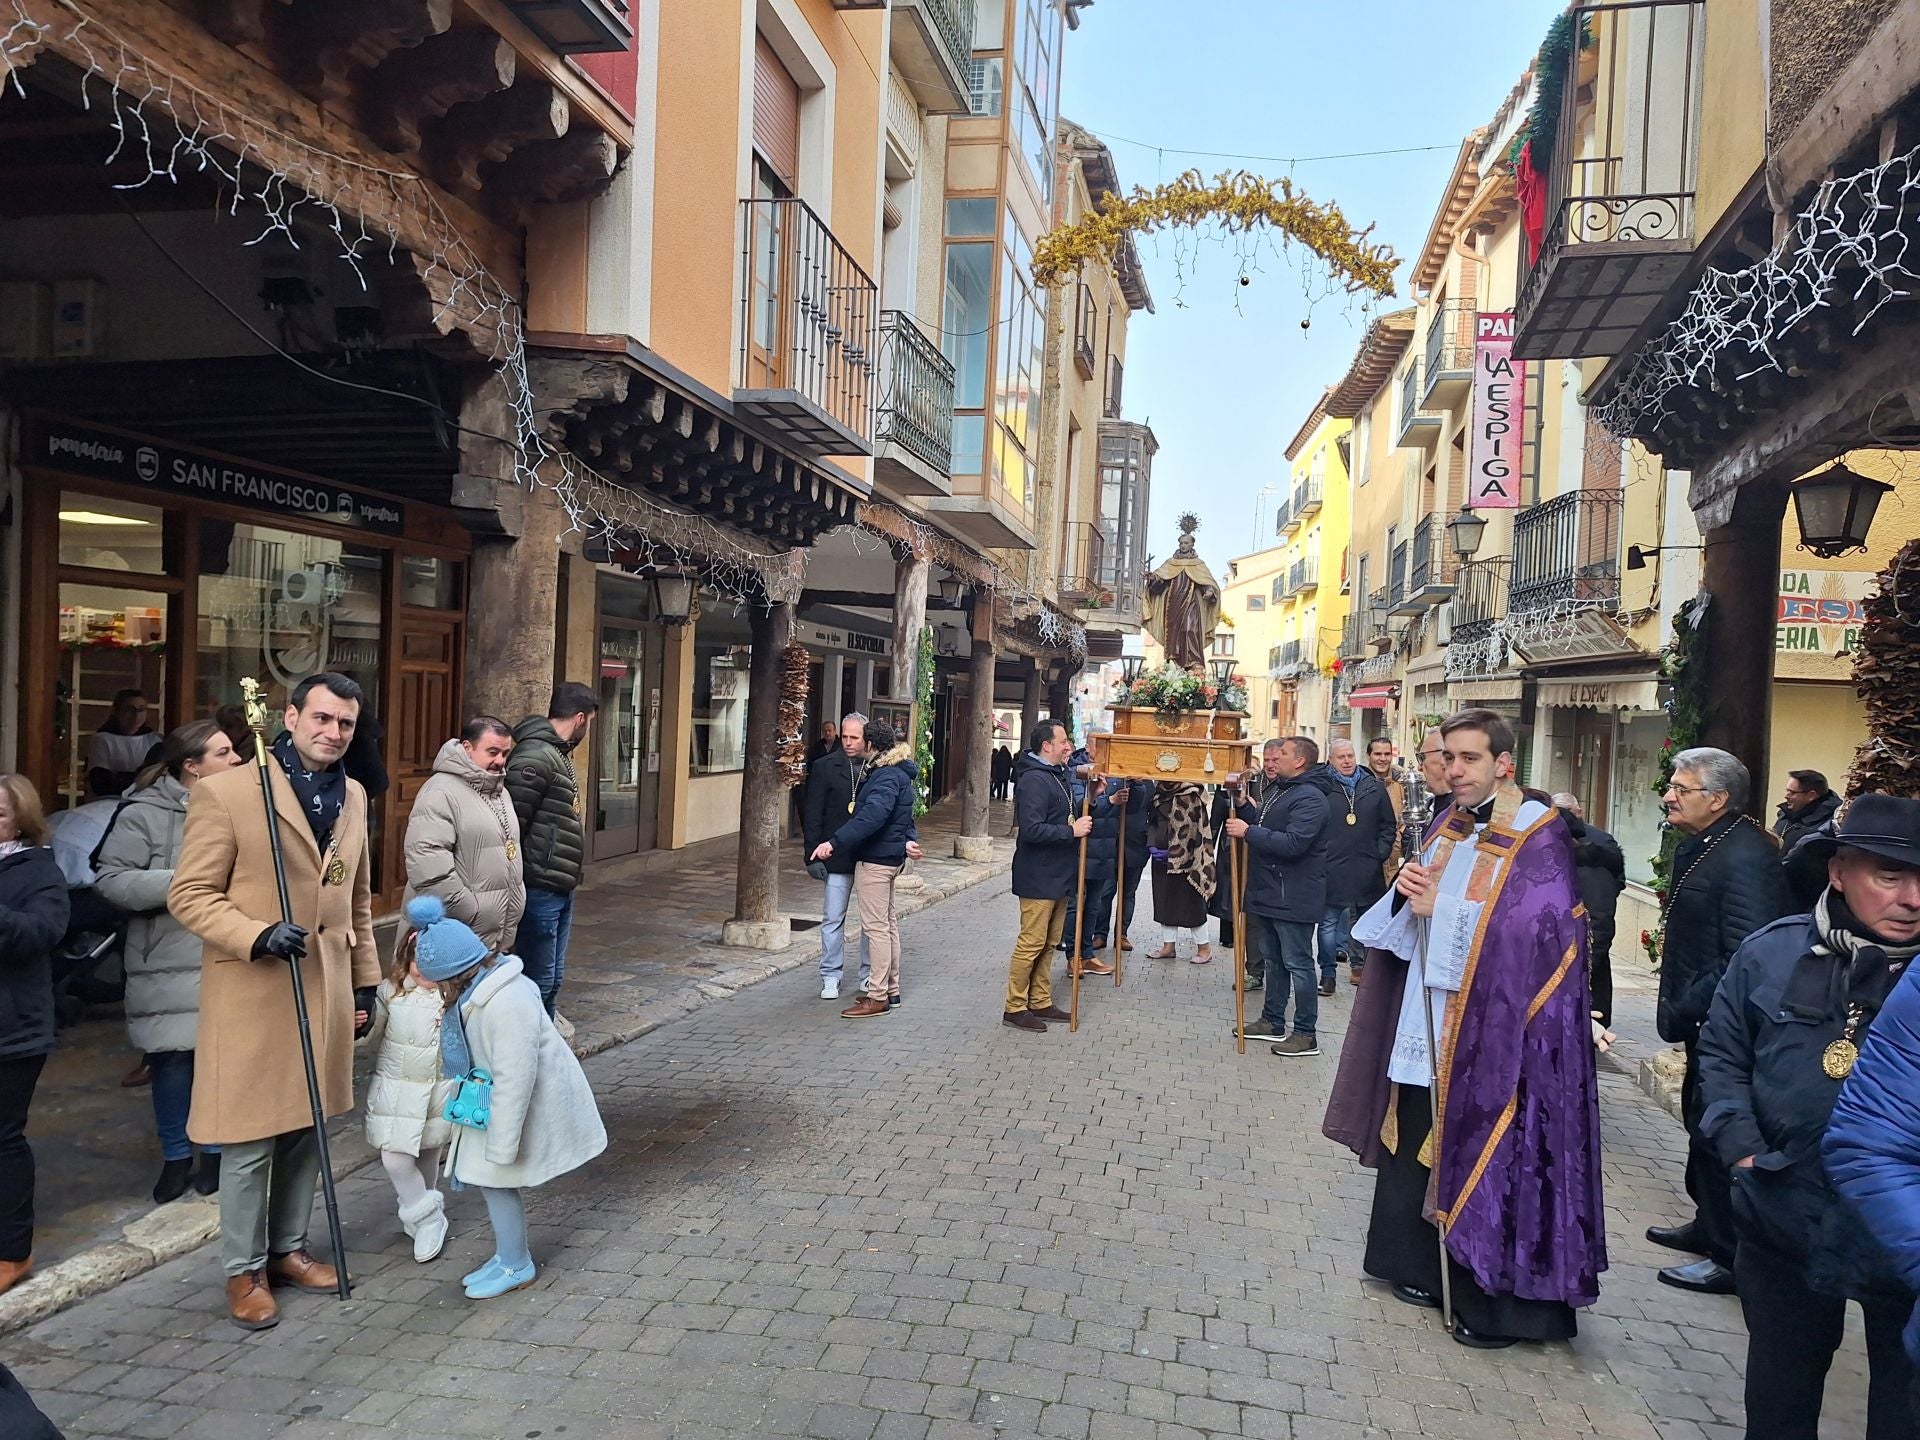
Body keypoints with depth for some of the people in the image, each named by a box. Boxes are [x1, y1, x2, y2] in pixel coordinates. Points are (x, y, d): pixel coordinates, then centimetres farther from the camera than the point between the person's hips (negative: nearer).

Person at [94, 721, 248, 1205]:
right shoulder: (146, 813, -7)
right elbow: (111, 880, -10)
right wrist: (177, 883, -19)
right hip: (170, 965, -2)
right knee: (173, 1058, 6)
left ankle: (215, 1152, 26)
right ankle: (175, 1157, 25)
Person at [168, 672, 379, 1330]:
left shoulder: (353, 795, 8)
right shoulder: (225, 792, -12)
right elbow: (190, 894, -11)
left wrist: (364, 980, 15)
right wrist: (259, 936, -24)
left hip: (325, 987, 6)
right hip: (251, 991, -6)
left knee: (306, 1128, 16)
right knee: (250, 1140, 4)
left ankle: (288, 1248, 33)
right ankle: (244, 1271, 21)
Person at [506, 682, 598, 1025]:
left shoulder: (560, 755, 15)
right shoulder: (535, 756, -17)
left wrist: (571, 875, 16)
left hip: (562, 888, 10)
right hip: (540, 890, -10)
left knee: (553, 974, 19)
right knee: (537, 977, 0)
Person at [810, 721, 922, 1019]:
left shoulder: (886, 776, -19)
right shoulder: (898, 774, 14)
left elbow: (872, 815, -34)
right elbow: (903, 816, 23)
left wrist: (834, 842, -37)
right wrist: (909, 840, 9)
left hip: (875, 860, -11)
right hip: (890, 858, 11)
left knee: (876, 927, -5)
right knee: (888, 924, 16)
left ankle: (877, 997, 0)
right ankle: (890, 989, 26)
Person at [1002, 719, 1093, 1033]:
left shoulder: (1058, 776, 13)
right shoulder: (1034, 779, -19)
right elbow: (1032, 830, -28)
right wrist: (1072, 831, -24)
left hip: (1058, 875, 10)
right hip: (1038, 877, -10)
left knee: (1049, 943, 15)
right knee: (1031, 943, -4)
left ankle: (1040, 1003, 25)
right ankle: (1014, 1008, 6)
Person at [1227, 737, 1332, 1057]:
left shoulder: (1310, 798, -18)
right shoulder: (1276, 790, 14)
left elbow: (1293, 844, -29)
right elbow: (1263, 827, 17)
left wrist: (1248, 832, -23)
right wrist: (1242, 805, 4)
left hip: (1293, 898, -10)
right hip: (1268, 893, 10)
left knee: (1298, 965, -1)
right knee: (1273, 960, 18)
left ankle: (1306, 1034, 8)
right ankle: (1272, 1021, 30)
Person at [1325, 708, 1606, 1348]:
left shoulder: (1539, 837, -12)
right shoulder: (1449, 822, 9)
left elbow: (1533, 933, -20)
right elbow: (1410, 909, 14)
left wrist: (1440, 909, -18)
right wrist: (1406, 891, -9)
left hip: (1494, 1029, -7)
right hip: (1428, 1021, 7)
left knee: (1488, 1154, 1)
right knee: (1421, 1139, 14)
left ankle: (1499, 1301, 15)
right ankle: (1426, 1267, 31)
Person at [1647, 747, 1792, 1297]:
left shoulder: (1744, 857, -23)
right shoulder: (1701, 848, 9)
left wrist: (1684, 1008, -22)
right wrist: (1680, 1005, 11)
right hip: (1706, 1023, 10)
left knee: (1719, 1135, 1)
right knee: (1702, 1122, 21)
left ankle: (1731, 1258, 15)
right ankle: (1708, 1226, 38)